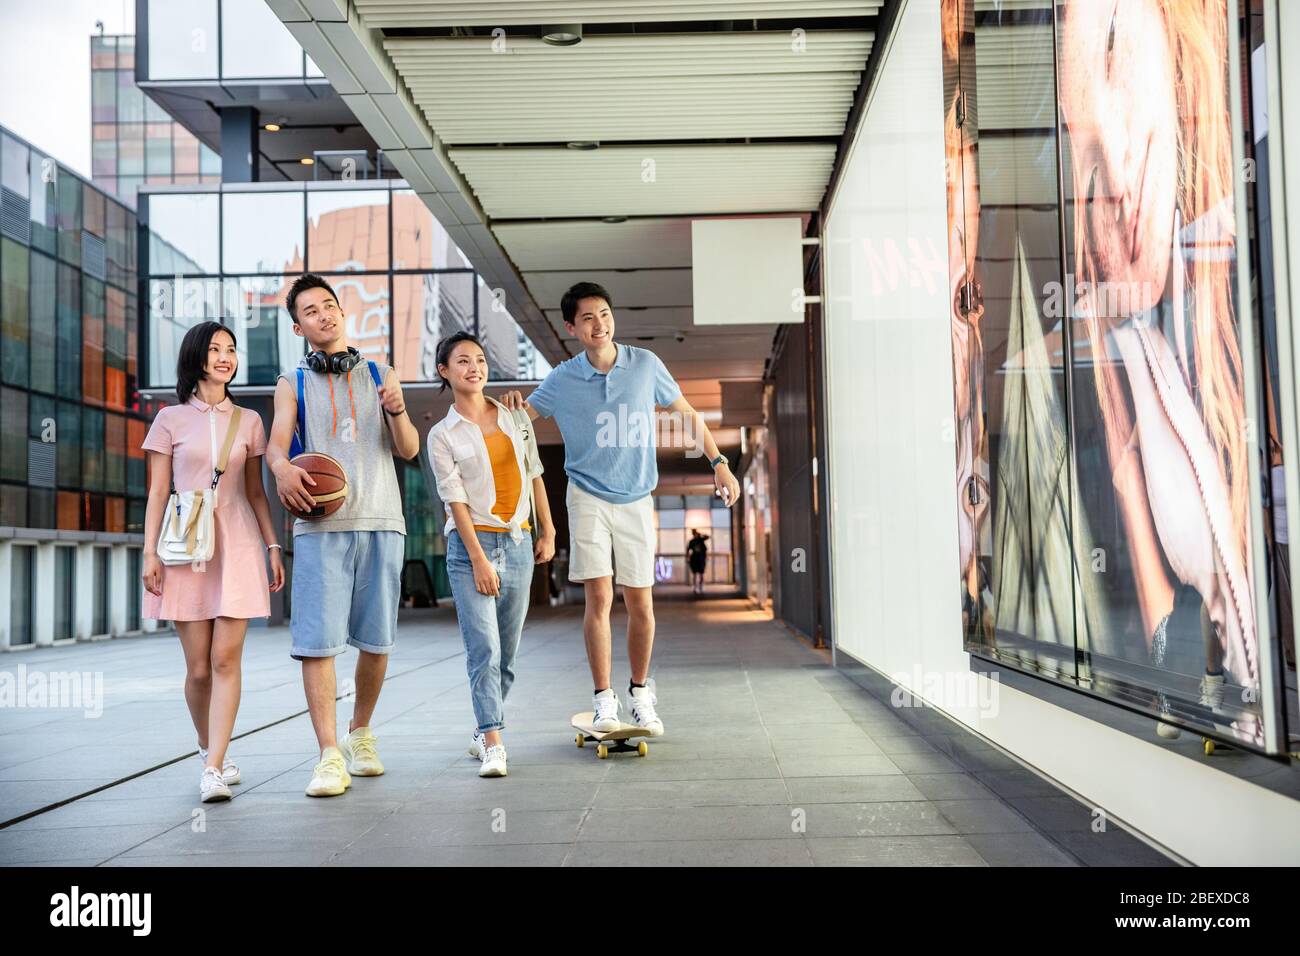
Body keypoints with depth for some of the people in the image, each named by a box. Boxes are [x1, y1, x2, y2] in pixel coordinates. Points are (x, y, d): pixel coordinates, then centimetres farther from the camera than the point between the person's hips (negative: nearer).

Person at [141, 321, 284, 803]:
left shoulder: (248, 421, 12)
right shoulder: (171, 419, 8)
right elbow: (157, 493, 5)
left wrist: (273, 547, 8)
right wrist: (150, 552, -4)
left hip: (237, 545, 1)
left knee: (225, 658, -9)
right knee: (198, 667, 1)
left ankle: (213, 769, -7)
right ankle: (209, 749, 24)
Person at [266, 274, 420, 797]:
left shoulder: (379, 376, 15)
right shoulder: (293, 384, 13)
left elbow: (409, 449, 8)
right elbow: (276, 441, -1)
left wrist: (397, 410, -12)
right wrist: (283, 468, -24)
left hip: (380, 522, 1)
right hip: (320, 524, -1)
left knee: (376, 639, 5)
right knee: (317, 639, -9)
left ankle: (360, 733, 25)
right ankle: (330, 756, -6)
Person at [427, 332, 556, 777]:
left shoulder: (513, 416, 11)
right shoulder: (442, 435, 0)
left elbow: (534, 474, 15)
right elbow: (455, 498, -6)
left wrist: (547, 532, 11)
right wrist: (478, 560, -13)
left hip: (518, 541, 4)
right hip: (472, 543, -4)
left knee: (507, 652, 8)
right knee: (484, 648, -13)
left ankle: (483, 731, 22)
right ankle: (493, 744, -12)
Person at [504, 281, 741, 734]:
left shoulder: (645, 365, -1)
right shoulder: (562, 380, -3)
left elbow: (686, 413, 9)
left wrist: (719, 464, 6)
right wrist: (512, 401, -18)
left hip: (637, 501, 1)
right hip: (589, 498, -1)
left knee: (640, 603, 4)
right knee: (599, 598, -9)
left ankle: (640, 695, 21)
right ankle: (604, 700, 1)